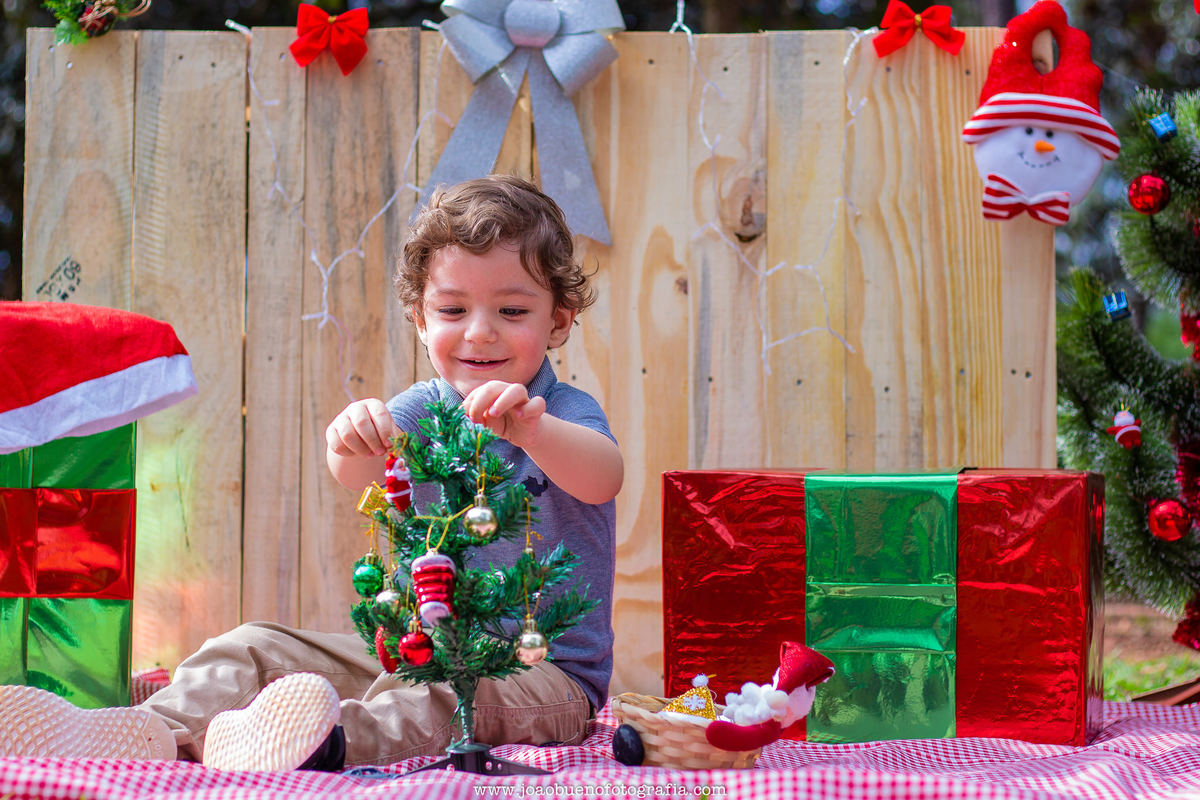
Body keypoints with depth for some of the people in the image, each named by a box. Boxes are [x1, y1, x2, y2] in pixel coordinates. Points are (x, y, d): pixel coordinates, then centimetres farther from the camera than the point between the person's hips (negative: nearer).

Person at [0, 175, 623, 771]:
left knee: (427, 691, -39)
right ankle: (162, 729, -34)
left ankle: (335, 740, -66)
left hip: (546, 671, -6)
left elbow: (602, 479, -31)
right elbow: (361, 473, -15)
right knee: (255, 649, -8)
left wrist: (530, 430, -53)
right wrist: (351, 439, -41)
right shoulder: (422, 410, 7)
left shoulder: (564, 413, -6)